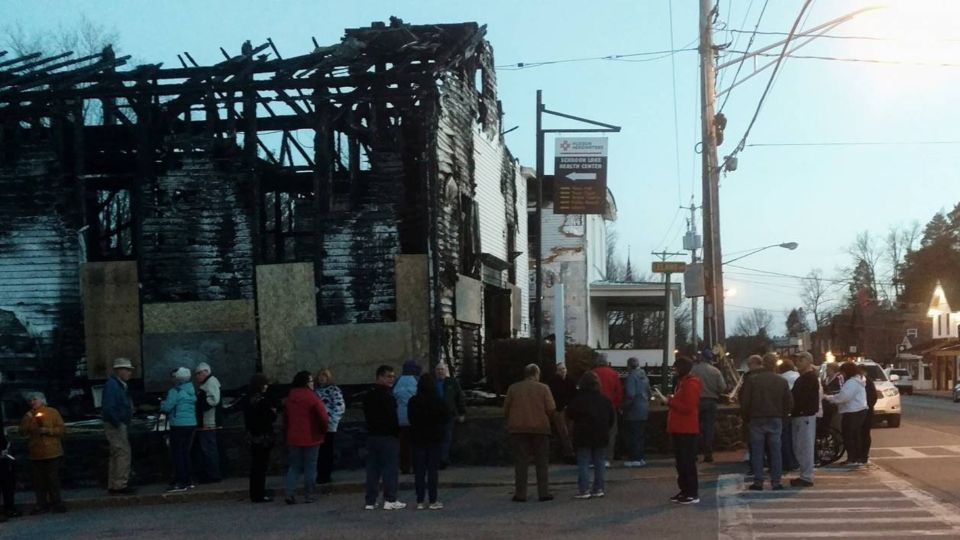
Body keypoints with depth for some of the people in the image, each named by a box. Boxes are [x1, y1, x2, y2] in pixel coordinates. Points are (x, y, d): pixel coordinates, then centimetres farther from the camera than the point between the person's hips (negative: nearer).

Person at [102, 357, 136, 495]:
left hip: (119, 425, 11)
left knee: (116, 455, 14)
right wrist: (117, 423, -22)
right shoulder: (112, 385, -16)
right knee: (123, 453, -10)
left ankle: (113, 486, 21)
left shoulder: (119, 385, 16)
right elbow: (108, 407, -24)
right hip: (115, 425, -11)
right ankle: (120, 485, -7)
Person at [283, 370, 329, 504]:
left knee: (294, 466, 11)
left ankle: (289, 492, -3)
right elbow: (323, 417, -15)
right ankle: (308, 495, 7)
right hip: (311, 438, -5)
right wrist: (323, 430, 2)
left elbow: (287, 417, 11)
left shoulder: (290, 398, 5)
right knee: (310, 468, 4)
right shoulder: (311, 397, -13)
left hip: (293, 438, 5)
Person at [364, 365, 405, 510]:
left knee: (372, 468, 9)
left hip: (372, 435, 8)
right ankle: (390, 500, -4)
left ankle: (370, 501, 9)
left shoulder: (368, 396, 13)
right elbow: (393, 418, -14)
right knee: (390, 468, -3)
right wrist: (397, 433, -4)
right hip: (388, 436, -8)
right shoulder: (388, 396, -13)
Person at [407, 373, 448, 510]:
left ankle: (420, 501, 6)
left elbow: (410, 418, 4)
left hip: (417, 438, 2)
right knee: (433, 470, 4)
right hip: (434, 438, -2)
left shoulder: (412, 402, -6)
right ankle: (433, 501, 3)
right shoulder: (438, 402, -11)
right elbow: (445, 418, -1)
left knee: (419, 471, 6)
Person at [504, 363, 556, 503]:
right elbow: (551, 409, -8)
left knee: (520, 462, 4)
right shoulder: (543, 388, -1)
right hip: (540, 428, -1)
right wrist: (547, 420, 11)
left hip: (518, 428, 1)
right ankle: (544, 492, 4)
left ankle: (520, 494, 1)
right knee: (542, 462, 7)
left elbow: (506, 409, 3)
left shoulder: (513, 388, 4)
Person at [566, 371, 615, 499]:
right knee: (599, 462, 11)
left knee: (583, 463, -2)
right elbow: (612, 416, 9)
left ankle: (584, 490, -7)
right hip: (601, 436, 4)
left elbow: (569, 414, -6)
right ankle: (598, 489, 11)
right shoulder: (604, 399, 4)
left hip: (583, 436, -4)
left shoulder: (578, 399, -11)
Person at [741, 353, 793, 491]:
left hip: (757, 420, -1)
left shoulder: (752, 380, -6)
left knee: (757, 452, 3)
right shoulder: (782, 381, 0)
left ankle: (758, 482, 2)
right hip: (775, 421, 1)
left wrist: (749, 416, 9)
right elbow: (789, 403, 3)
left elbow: (744, 403, -6)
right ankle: (776, 482, 5)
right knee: (775, 452, 6)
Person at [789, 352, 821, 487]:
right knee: (798, 448, 13)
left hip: (805, 416, -10)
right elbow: (796, 395, 21)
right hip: (799, 415, 10)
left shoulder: (810, 378, -13)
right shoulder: (803, 378, 20)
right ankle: (804, 475, 18)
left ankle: (806, 477, -5)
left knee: (805, 447, -8)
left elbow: (799, 396, -20)